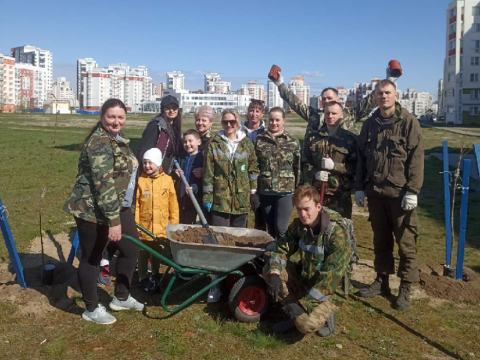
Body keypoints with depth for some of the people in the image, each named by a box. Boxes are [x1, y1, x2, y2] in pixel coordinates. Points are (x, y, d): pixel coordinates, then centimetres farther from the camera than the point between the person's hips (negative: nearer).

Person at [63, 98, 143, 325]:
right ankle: (91, 309, 24)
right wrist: (113, 221, -29)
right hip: (94, 210, -10)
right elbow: (104, 184, -28)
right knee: (92, 258, 6)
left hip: (118, 207, 10)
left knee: (130, 249, 17)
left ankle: (121, 298, 34)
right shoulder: (100, 143, -21)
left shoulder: (118, 138, 10)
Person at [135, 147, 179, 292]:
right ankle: (143, 278, 29)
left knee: (158, 253, 18)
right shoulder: (140, 181, -8)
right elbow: (135, 205, -7)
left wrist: (174, 223, 0)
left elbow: (173, 204, 0)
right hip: (144, 226, -1)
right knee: (144, 253, 12)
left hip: (162, 226, 2)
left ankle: (155, 275, 38)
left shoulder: (167, 180, -4)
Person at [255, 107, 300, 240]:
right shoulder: (259, 140, 4)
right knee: (271, 228, 12)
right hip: (265, 191, 2)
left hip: (286, 191, -2)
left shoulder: (293, 142, 2)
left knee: (281, 228, -6)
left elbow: (297, 169, 3)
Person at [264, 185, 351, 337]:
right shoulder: (298, 225, -5)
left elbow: (331, 276, -28)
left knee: (305, 324, -30)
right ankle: (294, 314, 2)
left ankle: (324, 312, 5)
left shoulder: (336, 233, -25)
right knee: (268, 269, -10)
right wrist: (274, 274, -24)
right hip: (305, 278, 7)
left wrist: (303, 303, -30)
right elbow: (281, 250, -2)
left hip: (329, 291, -6)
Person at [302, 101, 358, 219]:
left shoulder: (351, 139, 4)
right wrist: (315, 173, -11)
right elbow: (304, 163, 10)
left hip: (341, 194, -2)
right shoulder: (312, 138, 11)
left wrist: (334, 165, -16)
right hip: (315, 192, 2)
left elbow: (355, 166, -2)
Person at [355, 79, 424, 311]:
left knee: (405, 243, 3)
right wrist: (359, 188, 7)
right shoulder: (369, 124, 10)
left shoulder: (409, 122, -4)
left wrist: (412, 191, -15)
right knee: (380, 240, 15)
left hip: (400, 193, -4)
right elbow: (361, 157, 12)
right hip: (375, 193, 5)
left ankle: (405, 289, 14)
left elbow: (416, 158, -9)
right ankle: (382, 281, 28)